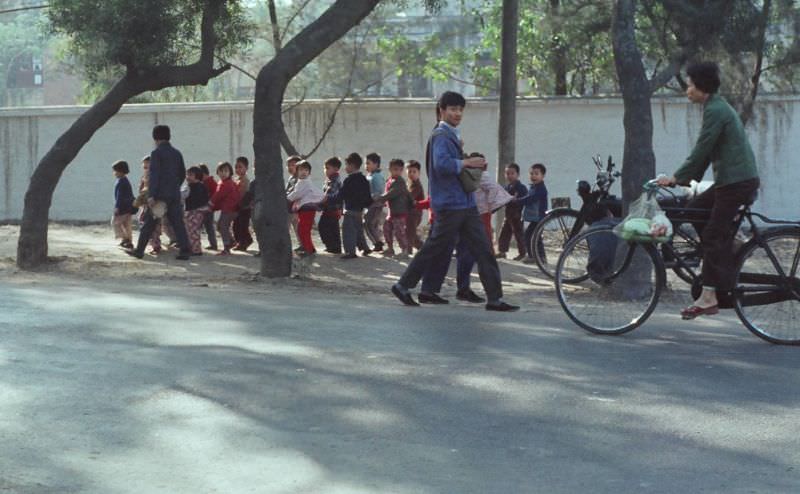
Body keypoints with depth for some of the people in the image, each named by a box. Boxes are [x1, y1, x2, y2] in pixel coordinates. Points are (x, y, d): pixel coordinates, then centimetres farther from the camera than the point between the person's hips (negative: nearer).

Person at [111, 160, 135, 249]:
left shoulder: (120, 182, -15)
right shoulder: (127, 181, 16)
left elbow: (120, 195, -20)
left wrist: (117, 207, -21)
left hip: (122, 207, -9)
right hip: (129, 207, 9)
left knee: (115, 222, 0)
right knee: (127, 225, 11)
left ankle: (124, 238, -8)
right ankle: (129, 242, 11)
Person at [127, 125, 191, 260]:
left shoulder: (156, 153, -8)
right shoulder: (177, 153, 10)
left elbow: (154, 175, -15)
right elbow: (182, 174, 17)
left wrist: (151, 195, -18)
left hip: (160, 194, -5)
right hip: (175, 195, 5)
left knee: (149, 222, 4)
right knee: (177, 223, 3)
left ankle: (139, 250, 11)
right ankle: (185, 251, -5)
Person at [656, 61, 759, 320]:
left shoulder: (715, 110, -13)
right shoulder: (718, 107, 19)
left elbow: (701, 151, -16)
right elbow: (706, 151, 22)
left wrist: (675, 178, -10)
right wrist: (684, 178, 20)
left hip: (737, 181, -10)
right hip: (733, 179, 10)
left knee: (714, 234, -10)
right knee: (694, 209, 16)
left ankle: (709, 297, -11)